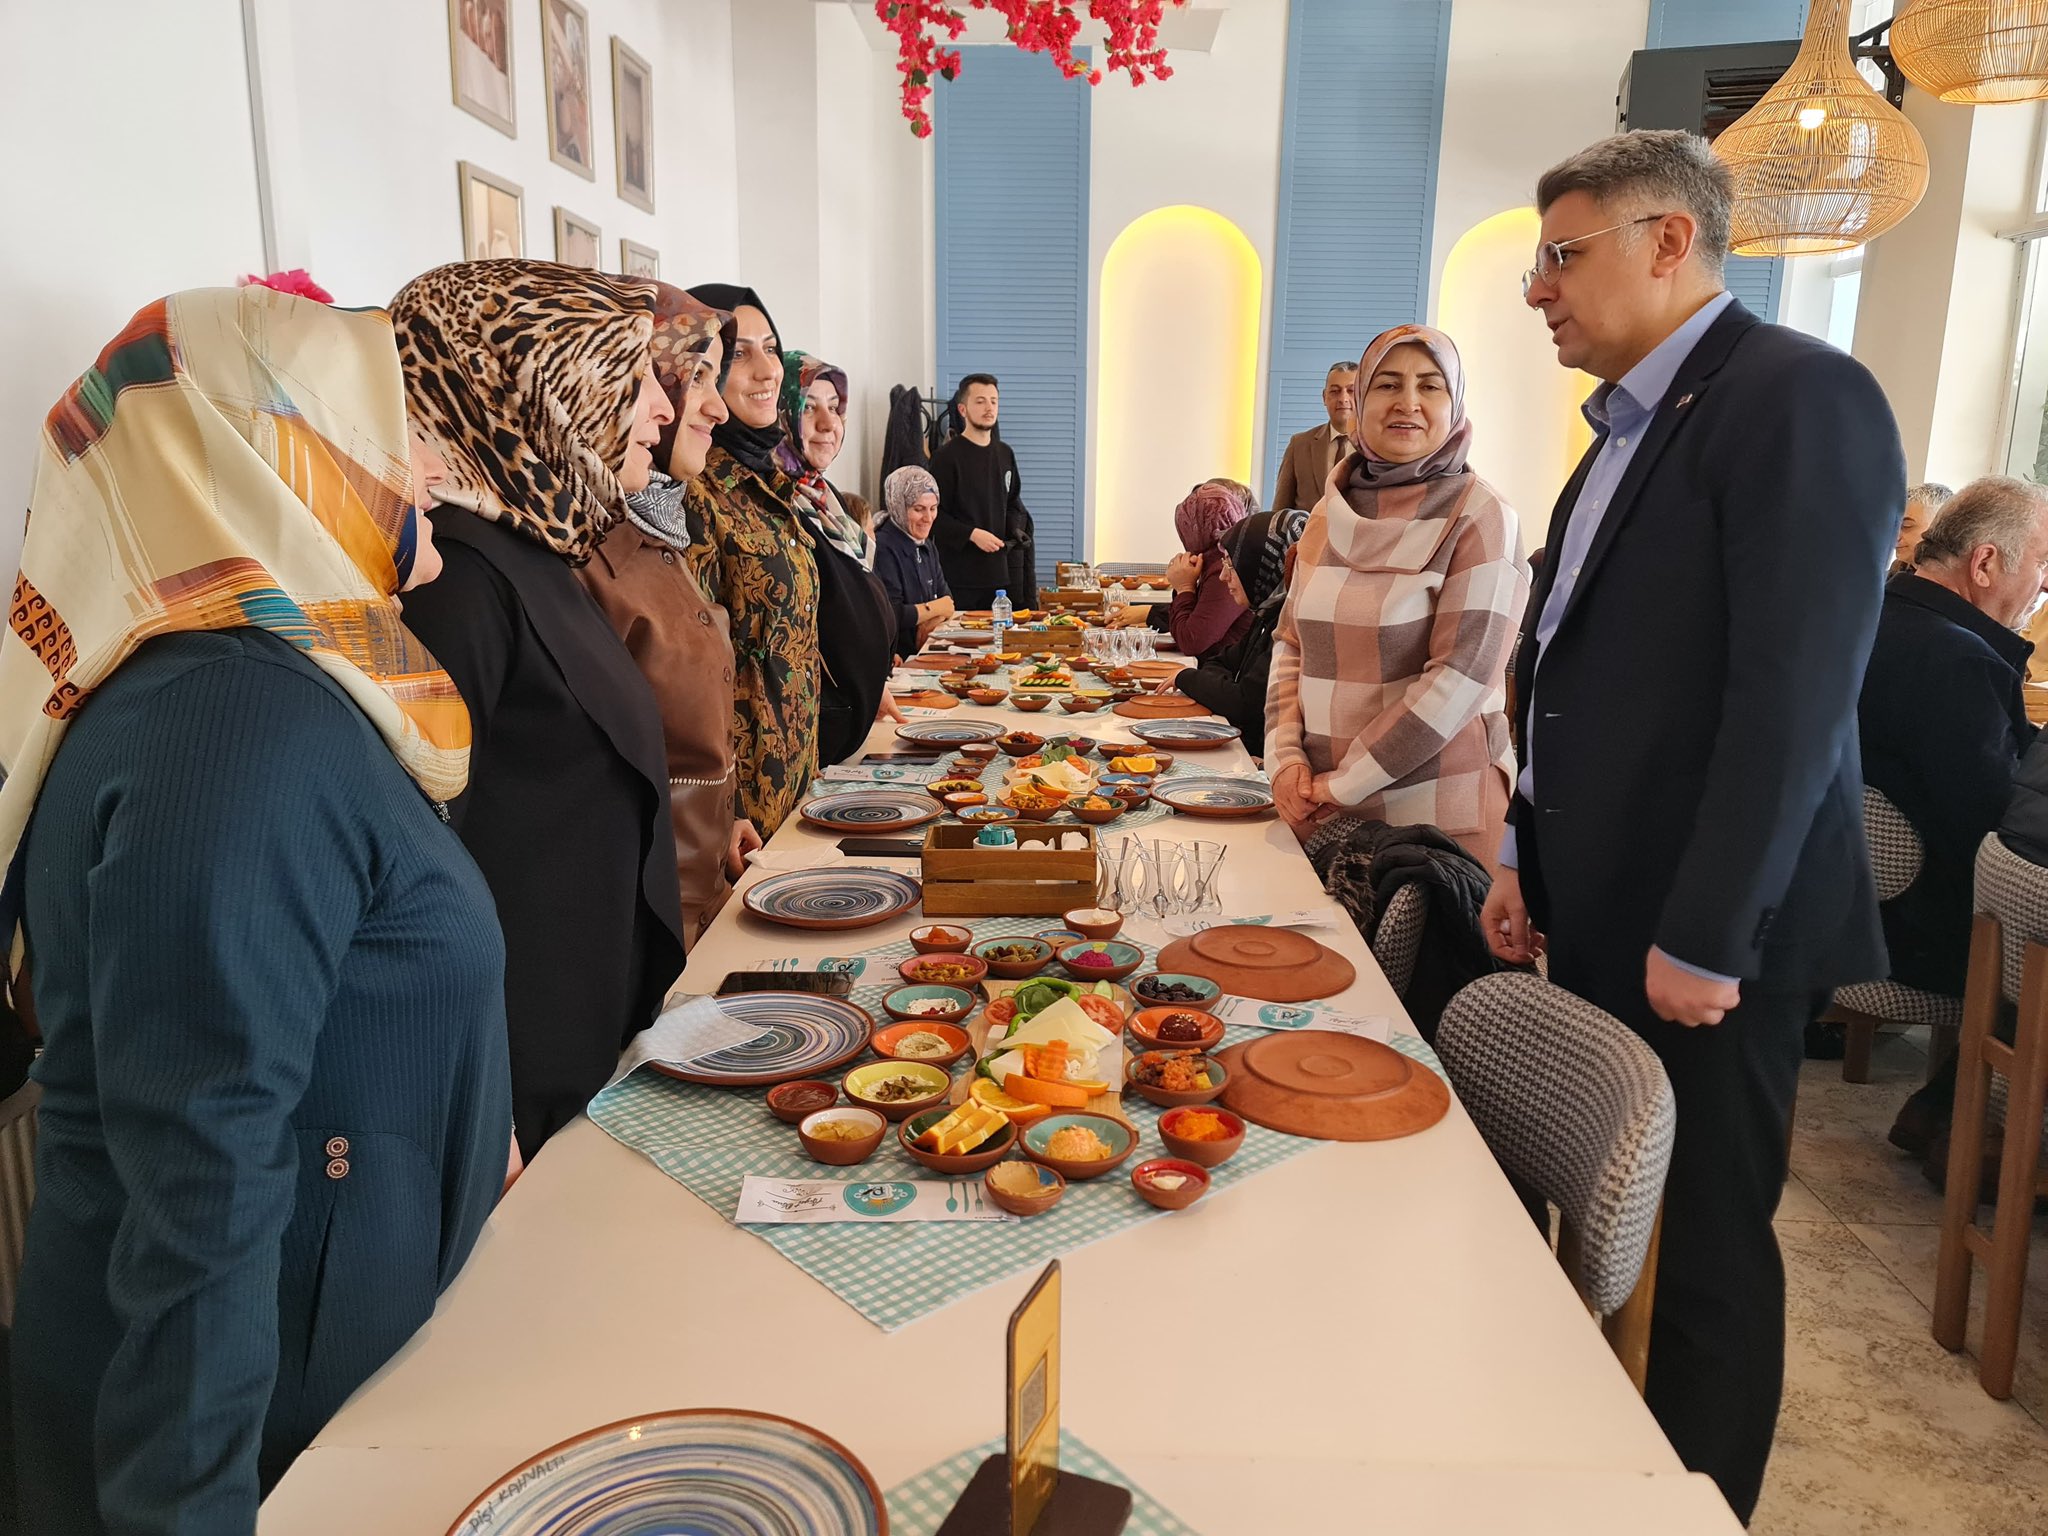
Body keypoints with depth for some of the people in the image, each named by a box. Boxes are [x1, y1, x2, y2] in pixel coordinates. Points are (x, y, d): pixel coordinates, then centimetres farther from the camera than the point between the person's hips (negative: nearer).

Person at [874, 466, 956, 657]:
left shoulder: (926, 544, 15)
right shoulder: (884, 549, -15)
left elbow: (947, 600, 11)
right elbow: (892, 617, -22)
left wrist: (933, 620, -13)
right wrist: (937, 607, -4)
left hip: (925, 647, 8)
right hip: (898, 655, -8)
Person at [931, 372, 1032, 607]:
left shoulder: (1004, 453, 15)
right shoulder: (947, 456, -5)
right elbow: (934, 514, -8)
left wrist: (1015, 526, 4)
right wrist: (971, 534, -18)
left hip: (1002, 571, 6)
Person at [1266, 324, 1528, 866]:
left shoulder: (1480, 517, -9)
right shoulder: (1333, 512, 7)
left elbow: (1459, 680, -16)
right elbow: (1290, 642, 10)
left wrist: (1343, 785, -14)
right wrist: (1285, 759, -5)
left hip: (1435, 816, -4)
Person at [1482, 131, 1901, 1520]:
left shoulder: (1799, 397, -15)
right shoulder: (1631, 423, 13)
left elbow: (1795, 696, -21)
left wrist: (1707, 937, -20)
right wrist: (1530, 858, 12)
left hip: (1704, 934, -8)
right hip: (1602, 914, 8)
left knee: (1708, 1238, 8)